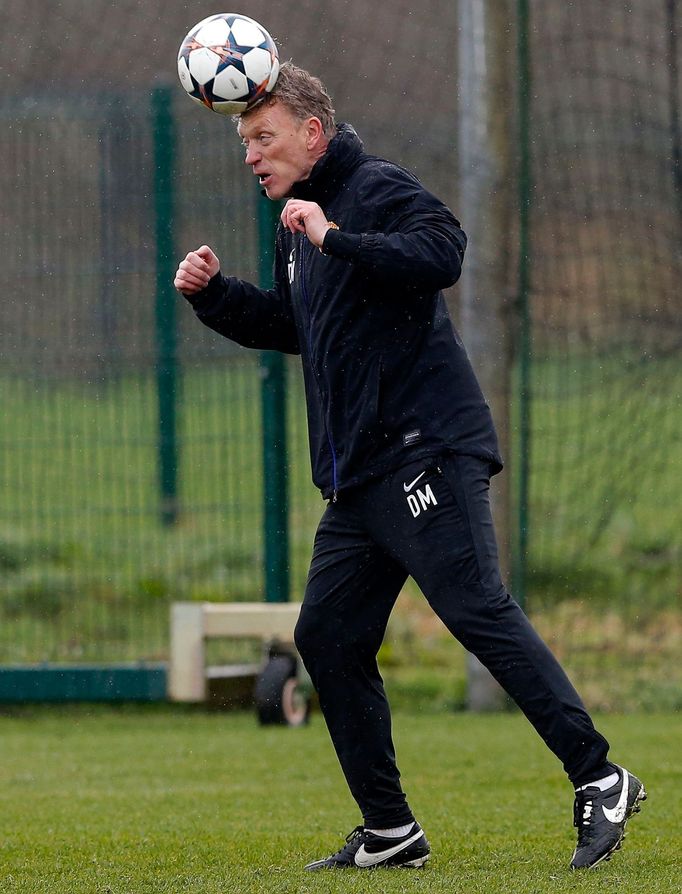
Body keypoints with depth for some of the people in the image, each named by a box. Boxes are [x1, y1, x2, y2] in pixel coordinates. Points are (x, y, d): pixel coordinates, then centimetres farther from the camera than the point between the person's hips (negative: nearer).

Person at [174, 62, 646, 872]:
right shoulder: (295, 224, 20)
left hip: (426, 453, -10)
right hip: (355, 480, 10)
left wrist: (337, 240, -27)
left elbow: (442, 253, -25)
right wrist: (212, 294, 19)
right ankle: (390, 832, 12)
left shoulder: (377, 189, -7)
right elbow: (288, 326, 34)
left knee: (476, 611, -17)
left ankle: (599, 781, -15)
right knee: (327, 637, 7)